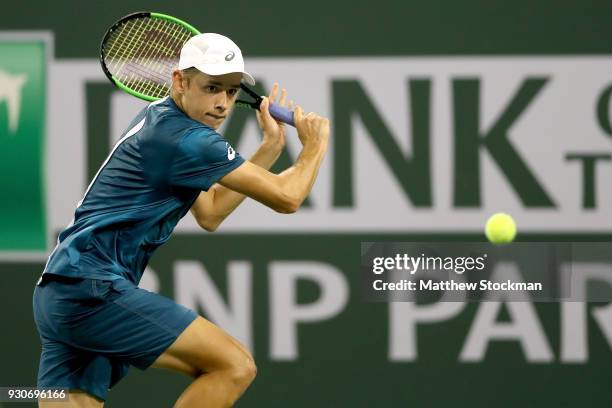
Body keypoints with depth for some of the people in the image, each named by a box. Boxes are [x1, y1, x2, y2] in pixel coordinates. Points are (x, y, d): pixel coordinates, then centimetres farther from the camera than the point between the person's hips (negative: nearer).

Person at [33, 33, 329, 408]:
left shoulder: (160, 121, 19)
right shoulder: (186, 139, -12)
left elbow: (209, 214, 29)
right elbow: (286, 198, -7)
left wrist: (272, 145, 25)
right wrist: (315, 145, 12)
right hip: (92, 288, -11)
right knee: (235, 366, -13)